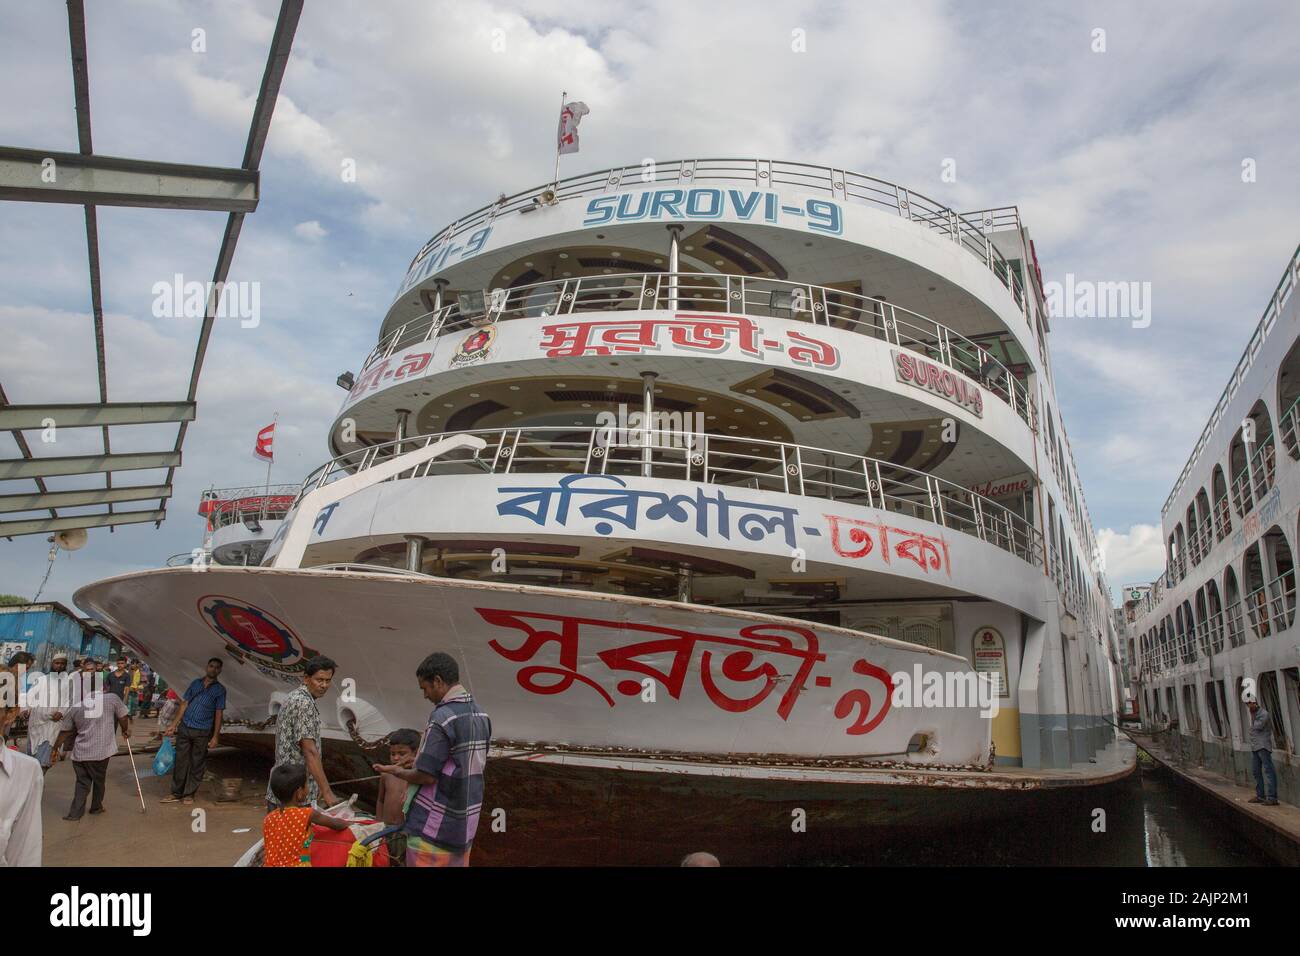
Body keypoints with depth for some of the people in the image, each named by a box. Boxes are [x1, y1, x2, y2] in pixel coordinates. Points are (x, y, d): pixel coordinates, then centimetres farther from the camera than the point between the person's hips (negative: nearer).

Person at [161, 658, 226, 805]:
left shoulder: (220, 689, 2)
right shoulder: (195, 683, 9)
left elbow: (218, 714, -1)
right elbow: (184, 704, 11)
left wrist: (215, 736, -5)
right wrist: (174, 725, 6)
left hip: (202, 732, -2)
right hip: (185, 728, 2)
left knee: (197, 765, 4)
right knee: (180, 761, 6)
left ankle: (189, 794, 15)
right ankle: (177, 793, 16)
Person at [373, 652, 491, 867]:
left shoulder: (442, 717, -20)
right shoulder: (482, 716, 5)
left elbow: (426, 776, -19)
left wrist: (397, 771, 0)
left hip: (435, 827, -7)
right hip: (465, 825, 7)